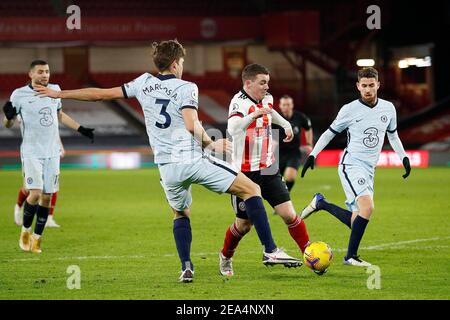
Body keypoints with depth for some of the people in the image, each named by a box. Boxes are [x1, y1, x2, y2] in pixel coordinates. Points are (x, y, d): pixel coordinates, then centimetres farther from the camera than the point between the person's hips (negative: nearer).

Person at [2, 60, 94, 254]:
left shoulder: (55, 90, 7)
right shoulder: (19, 95, -5)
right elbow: (8, 124, 1)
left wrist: (80, 129, 25)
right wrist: (9, 116, -22)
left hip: (52, 152, 4)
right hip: (31, 152, -4)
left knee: (47, 197, 2)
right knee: (35, 193, -16)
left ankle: (36, 238, 13)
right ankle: (25, 231, 6)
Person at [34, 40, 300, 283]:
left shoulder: (144, 83, 11)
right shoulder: (186, 88, -3)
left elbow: (102, 94, 16)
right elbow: (193, 126, -18)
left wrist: (59, 94, 26)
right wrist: (211, 144, -1)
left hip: (168, 168, 5)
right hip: (194, 160, -5)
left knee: (181, 214, 30)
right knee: (252, 190, 3)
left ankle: (186, 267, 14)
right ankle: (270, 251, -4)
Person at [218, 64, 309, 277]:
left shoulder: (266, 99, 5)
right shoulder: (239, 102, -18)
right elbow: (233, 128, -40)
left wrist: (285, 124, 30)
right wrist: (253, 116, -53)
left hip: (268, 170, 6)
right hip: (245, 173, -5)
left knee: (288, 214, -6)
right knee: (244, 224, 7)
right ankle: (225, 257, 33)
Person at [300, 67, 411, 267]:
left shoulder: (388, 108, 7)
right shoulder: (349, 110, -5)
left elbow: (393, 135, 22)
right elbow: (330, 132, 6)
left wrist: (403, 157, 12)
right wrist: (312, 155, 1)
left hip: (369, 169, 6)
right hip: (351, 165, -6)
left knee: (356, 221, 4)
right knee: (367, 207, -27)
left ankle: (321, 203, 27)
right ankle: (351, 256, -18)